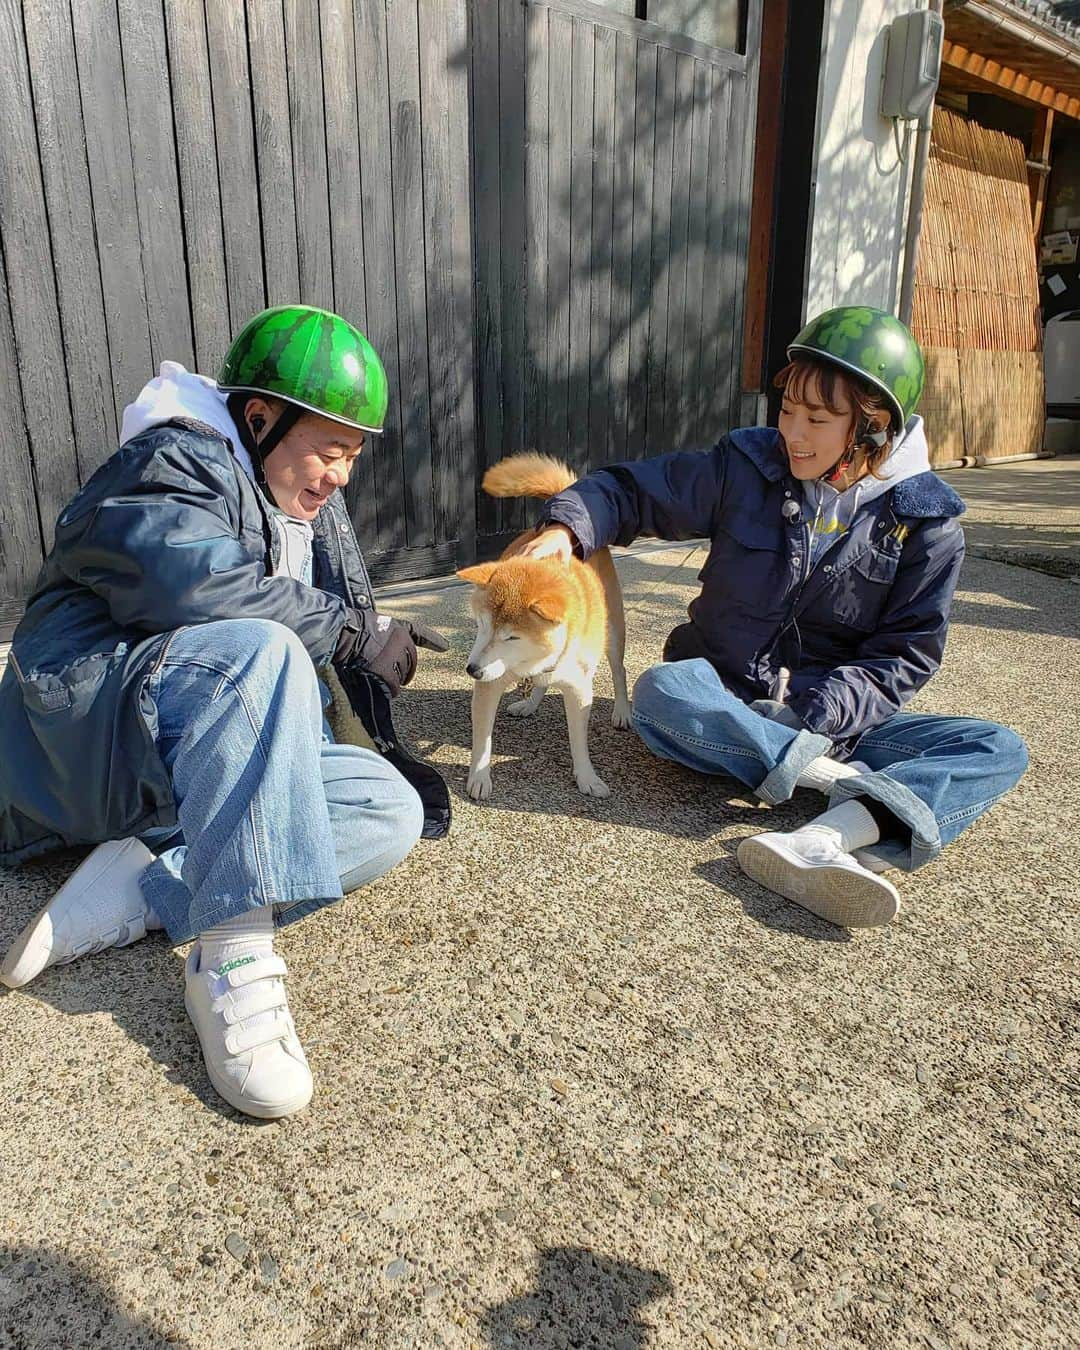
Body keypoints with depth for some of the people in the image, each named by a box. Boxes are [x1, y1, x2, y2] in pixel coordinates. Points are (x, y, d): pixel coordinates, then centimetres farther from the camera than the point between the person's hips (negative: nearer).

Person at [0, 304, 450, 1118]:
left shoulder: (310, 507, 16)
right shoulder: (174, 467, -9)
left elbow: (347, 638, 17)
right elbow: (199, 587, -30)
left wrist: (393, 750, 7)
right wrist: (356, 631, -21)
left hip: (196, 767, 7)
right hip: (91, 724, -7)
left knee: (393, 812, -14)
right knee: (261, 650, -37)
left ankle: (141, 889, -22)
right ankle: (233, 961, -40)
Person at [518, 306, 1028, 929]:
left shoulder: (926, 520, -3)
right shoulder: (746, 467, -2)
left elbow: (906, 652, -5)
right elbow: (632, 490, 2)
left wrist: (815, 719, -20)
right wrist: (568, 527, -21)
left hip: (836, 718, 1)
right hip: (728, 704, 0)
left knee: (1000, 750, -22)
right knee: (662, 691, -34)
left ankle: (823, 840, -47)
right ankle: (843, 782, -33)